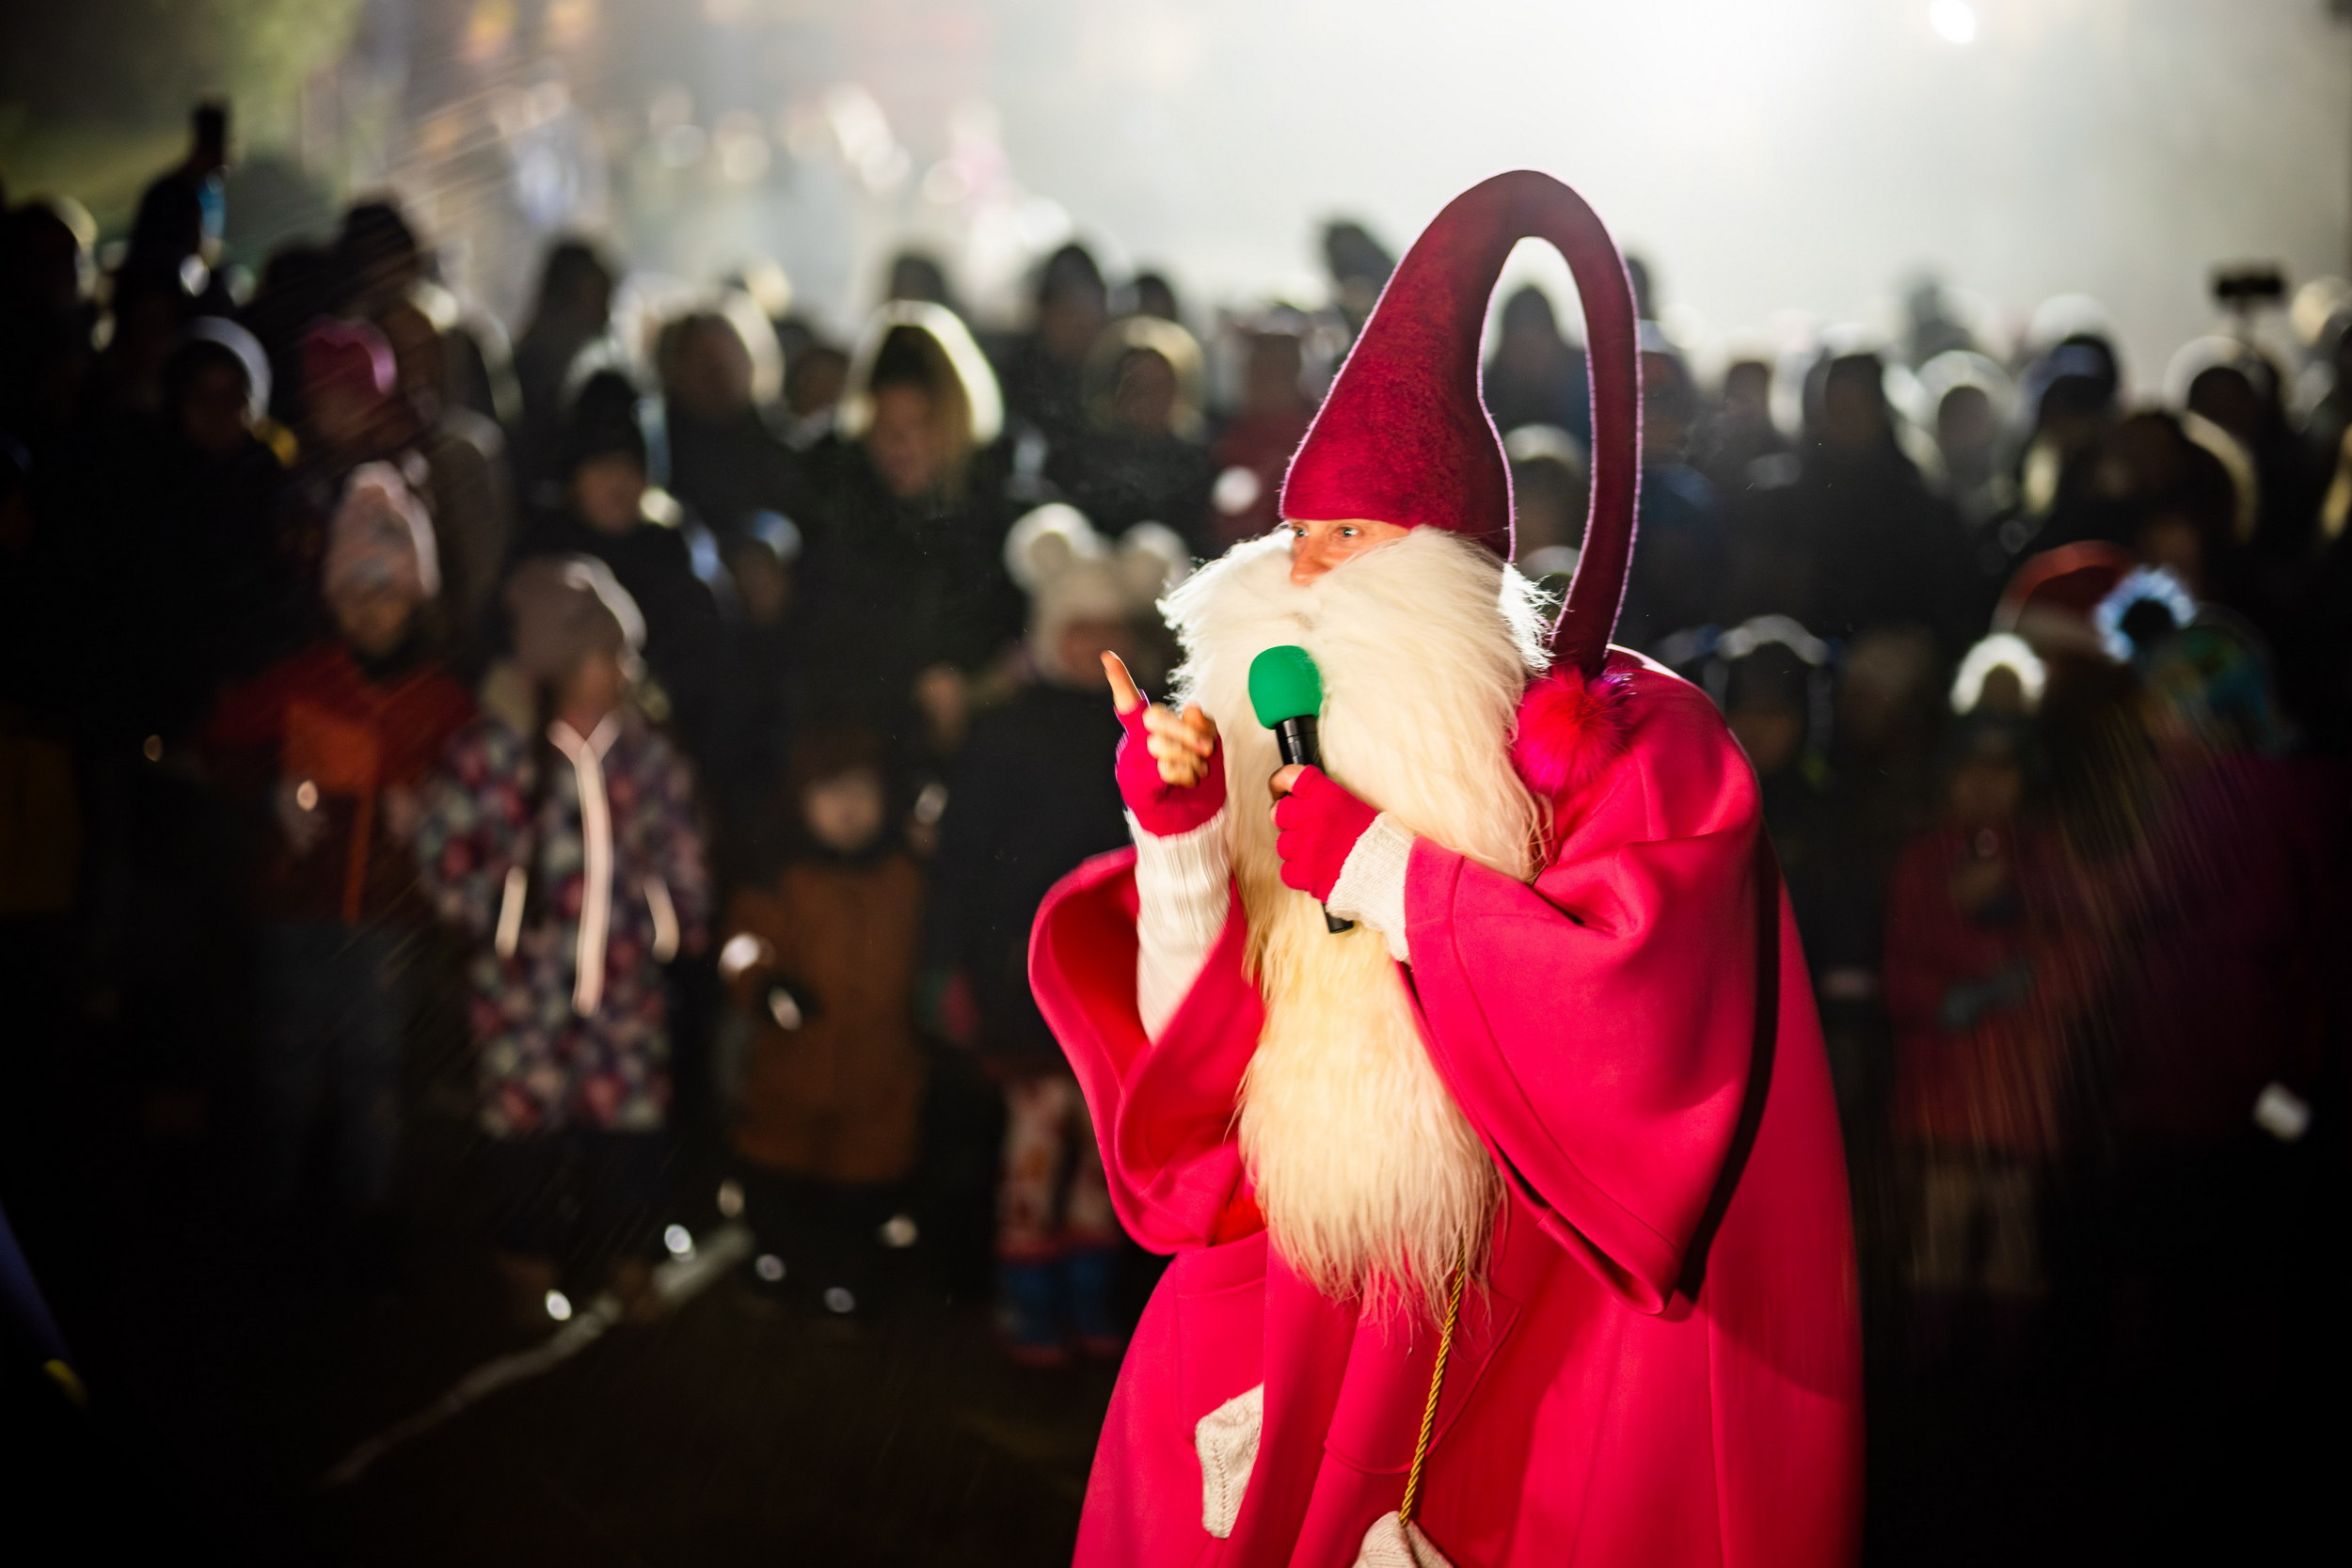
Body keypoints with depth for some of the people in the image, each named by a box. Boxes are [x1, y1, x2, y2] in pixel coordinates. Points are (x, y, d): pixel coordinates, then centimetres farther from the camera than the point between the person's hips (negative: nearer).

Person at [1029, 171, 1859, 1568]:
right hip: (1347, 1293, 4)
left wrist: (1381, 867, -19)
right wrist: (1178, 842, -14)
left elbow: (1644, 1011, -23)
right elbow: (1192, 1062, 1)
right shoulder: (1272, 763, 6)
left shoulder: (1619, 737, -8)